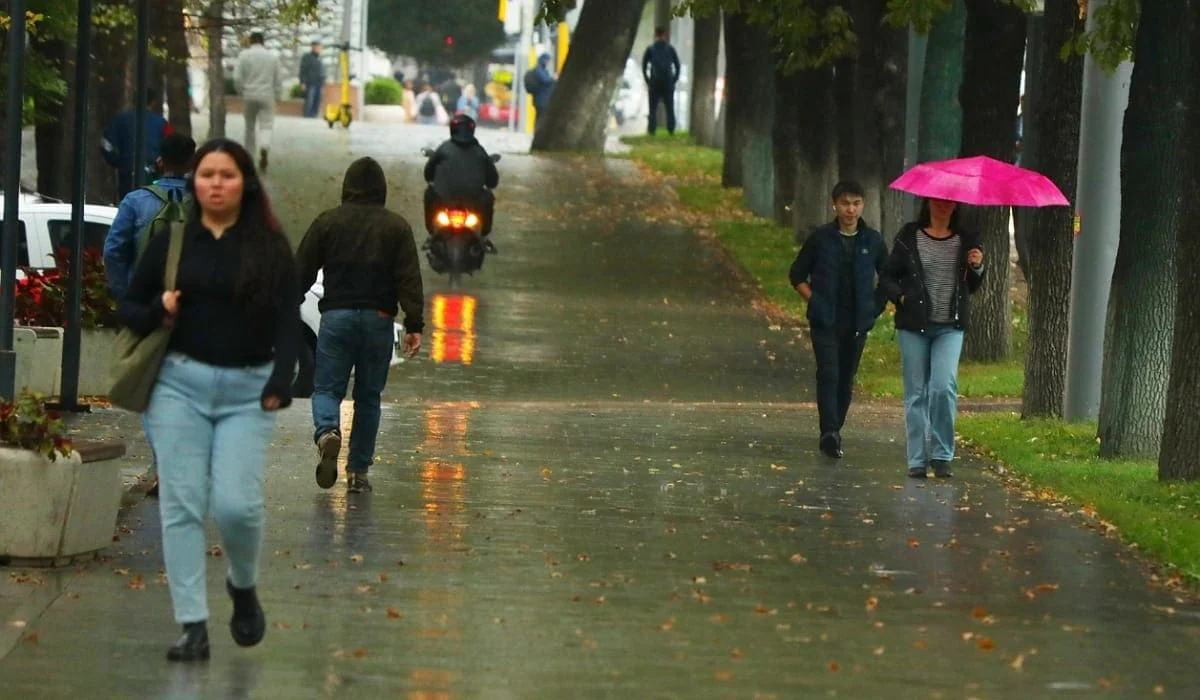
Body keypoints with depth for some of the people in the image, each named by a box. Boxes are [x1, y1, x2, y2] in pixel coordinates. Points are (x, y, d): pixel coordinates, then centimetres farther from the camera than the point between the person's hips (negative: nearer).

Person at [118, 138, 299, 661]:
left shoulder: (270, 249, 3)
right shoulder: (170, 243, 7)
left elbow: (288, 323, -3)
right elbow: (128, 308, 13)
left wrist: (280, 383, -17)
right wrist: (157, 313, -9)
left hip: (247, 391, -1)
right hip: (180, 384, 1)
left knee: (236, 503, -12)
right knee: (182, 504, -4)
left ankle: (243, 588, 19)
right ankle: (192, 627, -1)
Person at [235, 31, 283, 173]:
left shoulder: (244, 56, -1)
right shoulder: (272, 57, 4)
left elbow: (237, 78, -6)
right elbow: (278, 80, 5)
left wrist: (242, 93, 8)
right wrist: (274, 95, 15)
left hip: (249, 96, 1)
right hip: (267, 96, 0)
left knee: (250, 127, 13)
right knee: (266, 125, -2)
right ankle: (264, 149, -30)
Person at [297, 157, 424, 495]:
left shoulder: (327, 222, 4)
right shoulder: (396, 227, 4)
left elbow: (301, 273, 4)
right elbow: (409, 280, -4)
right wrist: (414, 325, -6)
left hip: (336, 315, -1)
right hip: (378, 319, 1)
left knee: (326, 388, 2)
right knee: (368, 396, 10)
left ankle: (327, 432, -30)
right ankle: (358, 470, 8)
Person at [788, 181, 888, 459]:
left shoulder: (872, 241, 4)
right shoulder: (820, 238, -1)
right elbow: (797, 275, 7)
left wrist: (876, 305, 5)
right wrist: (815, 301, -3)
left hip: (857, 322, 3)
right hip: (825, 321, -3)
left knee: (847, 379, 8)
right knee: (828, 374, -16)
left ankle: (834, 430, 20)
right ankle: (829, 432, -24)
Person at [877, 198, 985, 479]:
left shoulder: (965, 240, 7)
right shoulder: (909, 237, 0)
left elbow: (972, 288, 15)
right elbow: (887, 277, 6)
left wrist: (976, 268, -5)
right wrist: (901, 297, -12)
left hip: (950, 327, 1)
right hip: (914, 325, -1)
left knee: (944, 387, -15)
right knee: (916, 393, 3)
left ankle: (942, 455, -3)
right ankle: (917, 459, 10)